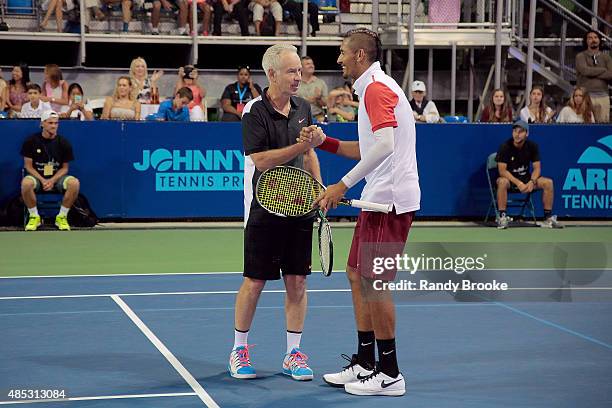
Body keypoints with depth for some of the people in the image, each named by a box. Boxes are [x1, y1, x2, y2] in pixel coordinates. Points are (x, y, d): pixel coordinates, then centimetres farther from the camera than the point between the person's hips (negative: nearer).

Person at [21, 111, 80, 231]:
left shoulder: (63, 143, 0)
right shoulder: (31, 141, -4)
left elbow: (65, 168, 4)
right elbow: (28, 166, -2)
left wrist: (52, 180, -15)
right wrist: (42, 180, -17)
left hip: (57, 177, 1)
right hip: (37, 176, -1)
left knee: (74, 183, -30)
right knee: (26, 183, -36)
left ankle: (62, 217, -13)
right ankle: (34, 217, -15)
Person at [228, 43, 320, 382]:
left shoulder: (302, 107, 8)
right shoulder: (254, 112, -12)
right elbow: (261, 160, -20)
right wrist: (300, 146, -25)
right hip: (264, 208, -5)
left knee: (297, 281, 5)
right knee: (254, 281, 2)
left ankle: (293, 354, 14)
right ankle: (239, 350, 18)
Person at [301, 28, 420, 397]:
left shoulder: (377, 88, -13)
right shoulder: (374, 88, 19)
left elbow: (384, 146, -27)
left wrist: (343, 185, -27)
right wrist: (324, 141, 14)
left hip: (390, 200, -10)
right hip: (378, 199, 10)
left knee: (373, 282, -6)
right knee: (357, 275, 14)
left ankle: (390, 374, 1)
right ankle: (365, 363, 21)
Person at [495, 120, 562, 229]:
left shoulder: (532, 146, -4)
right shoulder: (505, 147, -16)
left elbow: (537, 168, -2)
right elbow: (502, 171, -19)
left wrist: (532, 182, -23)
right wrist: (518, 183, -30)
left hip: (526, 177, 4)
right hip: (509, 178, -4)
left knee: (548, 182, -16)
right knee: (503, 182, -40)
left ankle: (548, 218, -8)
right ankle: (502, 217, -31)